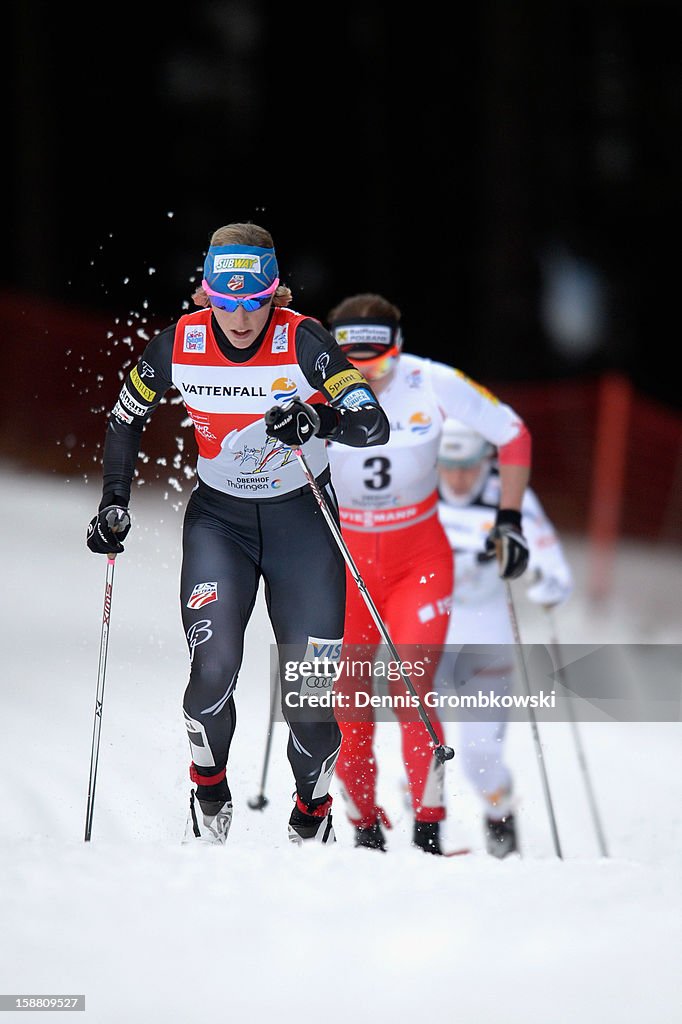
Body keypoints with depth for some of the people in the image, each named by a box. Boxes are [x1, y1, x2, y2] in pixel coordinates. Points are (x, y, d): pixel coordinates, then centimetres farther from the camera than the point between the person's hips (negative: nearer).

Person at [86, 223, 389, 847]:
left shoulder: (303, 342, -19)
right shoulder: (178, 347, -12)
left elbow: (376, 425, -24)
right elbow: (125, 420, 7)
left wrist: (321, 419, -43)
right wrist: (114, 504, -1)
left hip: (302, 515, -1)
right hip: (219, 518, 1)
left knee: (307, 696, -5)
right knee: (214, 666, -20)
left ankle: (313, 811, 23)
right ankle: (208, 795, 7)